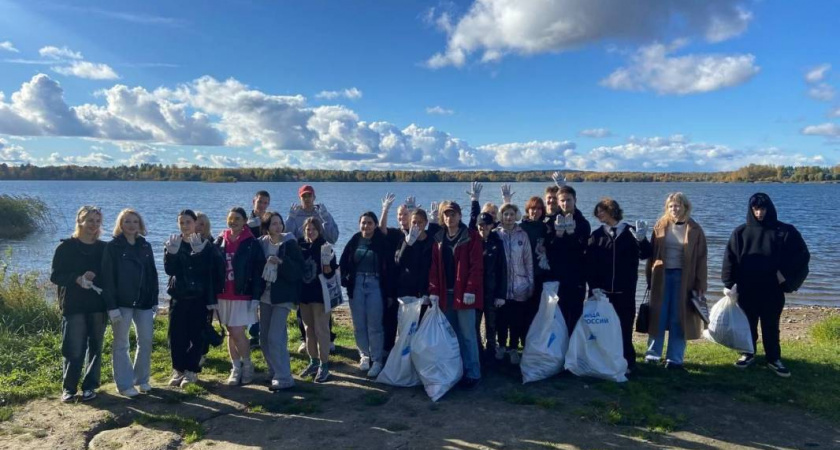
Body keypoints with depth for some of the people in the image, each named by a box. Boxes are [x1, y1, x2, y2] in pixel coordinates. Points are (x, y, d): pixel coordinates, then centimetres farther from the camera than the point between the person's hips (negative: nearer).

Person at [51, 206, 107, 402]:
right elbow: (55, 276, -4)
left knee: (95, 348, 8)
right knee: (74, 350, -2)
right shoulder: (66, 247, -1)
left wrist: (96, 279, -10)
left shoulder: (103, 248, 7)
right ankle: (68, 388, 16)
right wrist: (77, 279, -19)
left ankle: (90, 386, 20)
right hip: (73, 306, -3)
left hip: (97, 306, 3)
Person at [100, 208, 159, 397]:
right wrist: (112, 306, -15)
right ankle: (124, 384, 14)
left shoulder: (145, 246, 9)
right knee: (121, 344, 5)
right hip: (122, 303, -4)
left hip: (144, 302, 4)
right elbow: (107, 277, -9)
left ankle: (142, 379, 22)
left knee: (146, 341, 7)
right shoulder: (112, 247, -4)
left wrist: (155, 300, 7)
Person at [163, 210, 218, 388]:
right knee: (176, 335, 4)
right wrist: (172, 253, -23)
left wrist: (212, 299, -14)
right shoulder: (172, 244, 5)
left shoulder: (205, 245, -1)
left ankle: (191, 370, 13)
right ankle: (178, 370, 18)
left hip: (199, 297, -2)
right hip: (178, 297, 2)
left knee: (197, 335, 2)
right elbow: (169, 270, -9)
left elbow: (210, 274, -6)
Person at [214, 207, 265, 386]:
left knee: (238, 333, -7)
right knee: (230, 333, 11)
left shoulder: (252, 243, -6)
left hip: (243, 296, -4)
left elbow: (258, 271, -8)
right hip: (223, 295, 5)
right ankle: (236, 368, 22)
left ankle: (247, 365, 14)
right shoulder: (220, 241, 6)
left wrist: (255, 297, -12)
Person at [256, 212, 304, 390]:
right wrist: (256, 291, -4)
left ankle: (284, 378, -4)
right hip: (265, 295, 5)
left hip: (282, 296, -5)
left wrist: (281, 262, -25)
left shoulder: (290, 244, -7)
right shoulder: (261, 244, 4)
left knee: (275, 337, -11)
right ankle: (274, 372, 27)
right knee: (264, 339, 11)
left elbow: (298, 270, -12)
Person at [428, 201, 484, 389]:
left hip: (464, 292, -5)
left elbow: (476, 265, -10)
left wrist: (470, 290, -17)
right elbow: (434, 267, 7)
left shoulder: (471, 236, -3)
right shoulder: (439, 239, 11)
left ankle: (472, 373, 7)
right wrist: (434, 291, -1)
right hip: (445, 293, 5)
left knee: (467, 334, -1)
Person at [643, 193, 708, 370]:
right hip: (661, 276, 1)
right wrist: (650, 277, -1)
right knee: (658, 317, 5)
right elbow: (652, 252, 4)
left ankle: (675, 358, 13)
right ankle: (652, 354, 16)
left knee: (679, 319, 4)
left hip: (683, 278, -1)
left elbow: (701, 258, -1)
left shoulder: (694, 229, 0)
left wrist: (700, 286, -5)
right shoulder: (660, 226, 4)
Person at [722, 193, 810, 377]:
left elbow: (802, 255, -1)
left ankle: (773, 359, 21)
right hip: (746, 289, 1)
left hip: (772, 289, -1)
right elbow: (730, 259, 1)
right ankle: (748, 354, 27)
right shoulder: (741, 232, 1)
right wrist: (731, 283, -5)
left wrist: (785, 276, -9)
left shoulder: (785, 231, -2)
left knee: (771, 326, 9)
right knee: (748, 324, 13)